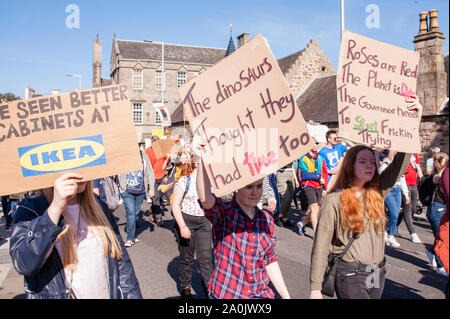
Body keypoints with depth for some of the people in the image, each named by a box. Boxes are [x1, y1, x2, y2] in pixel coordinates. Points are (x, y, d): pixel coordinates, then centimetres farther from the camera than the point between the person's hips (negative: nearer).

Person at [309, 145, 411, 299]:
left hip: (378, 275, 5)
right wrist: (315, 288, -12)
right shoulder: (334, 200, -11)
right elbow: (321, 246, -11)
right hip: (350, 275, -5)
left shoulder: (377, 192, 4)